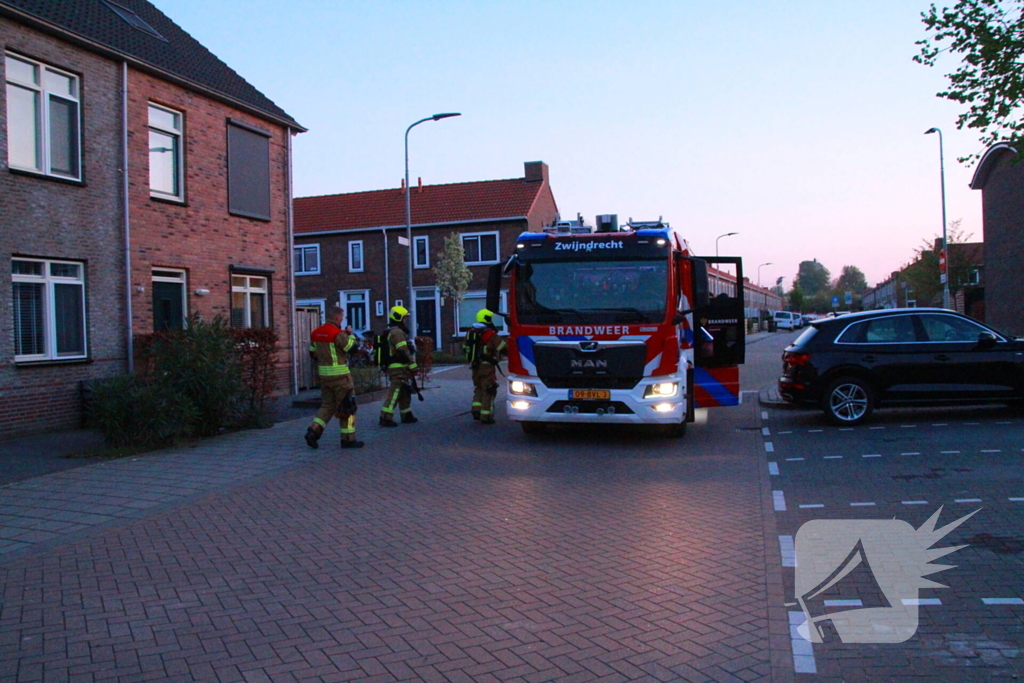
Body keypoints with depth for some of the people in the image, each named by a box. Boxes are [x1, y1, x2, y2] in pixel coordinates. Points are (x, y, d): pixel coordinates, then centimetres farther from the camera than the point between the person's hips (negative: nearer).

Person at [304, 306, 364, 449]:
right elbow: (350, 347, -13)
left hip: (324, 374, 7)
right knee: (347, 406, 3)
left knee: (327, 405, 17)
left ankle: (313, 431, 1)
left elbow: (312, 352, 15)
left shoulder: (315, 333, 8)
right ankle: (348, 439, 7)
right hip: (340, 375, -7)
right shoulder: (338, 334, -16)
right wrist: (351, 334, 2)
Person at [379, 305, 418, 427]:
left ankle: (407, 415, 25)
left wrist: (409, 367, 24)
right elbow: (404, 352, -21)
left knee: (405, 393, 17)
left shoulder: (393, 332, 19)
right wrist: (413, 366, -18)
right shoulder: (397, 332, -14)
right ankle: (386, 418, -13)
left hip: (398, 368, 11)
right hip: (399, 368, -11)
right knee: (395, 392, -11)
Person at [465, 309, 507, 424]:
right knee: (488, 391, 1)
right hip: (487, 367, -6)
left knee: (478, 389, 22)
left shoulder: (470, 333, 8)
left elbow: (466, 350, 16)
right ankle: (485, 416, 2)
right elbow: (503, 349, -11)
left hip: (475, 367, 6)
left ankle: (476, 411, 12)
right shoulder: (491, 334, -12)